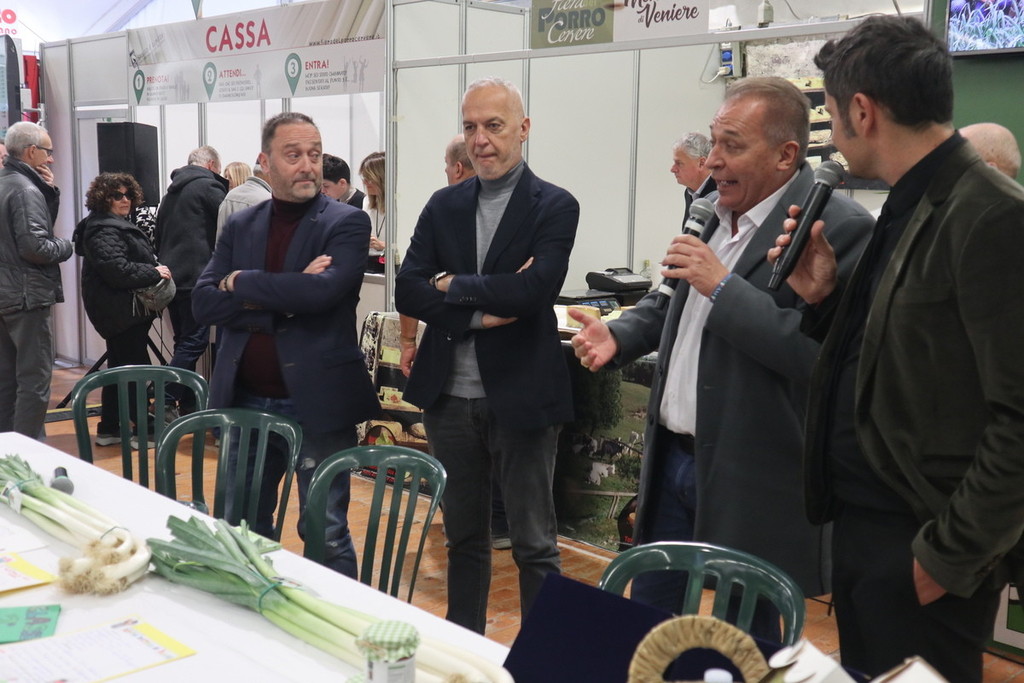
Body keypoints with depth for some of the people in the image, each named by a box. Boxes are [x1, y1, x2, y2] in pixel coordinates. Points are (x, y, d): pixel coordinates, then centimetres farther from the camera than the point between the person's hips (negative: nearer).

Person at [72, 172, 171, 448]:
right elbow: (118, 270, -28)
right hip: (122, 310, -11)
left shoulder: (118, 225, 18)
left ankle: (108, 429, 21)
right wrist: (154, 273, -18)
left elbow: (133, 261, 30)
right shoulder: (103, 231, -16)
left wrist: (154, 269, 12)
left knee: (119, 368, 15)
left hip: (122, 310, 11)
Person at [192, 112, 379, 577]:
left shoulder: (347, 223, -4)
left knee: (326, 535, 4)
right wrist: (283, 299, -16)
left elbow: (323, 289, -22)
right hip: (246, 401, 5)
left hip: (317, 404, -5)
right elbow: (204, 303, -3)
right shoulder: (240, 226, 9)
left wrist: (243, 283, -10)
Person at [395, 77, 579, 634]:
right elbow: (407, 292, -3)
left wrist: (453, 286, -10)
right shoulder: (443, 206, 7)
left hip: (521, 398, -4)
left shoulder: (554, 207, -5)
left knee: (534, 544, 6)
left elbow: (534, 289, -21)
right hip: (449, 396, 5)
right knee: (463, 538, 18)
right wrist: (480, 313, -15)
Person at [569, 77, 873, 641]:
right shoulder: (714, 212, 9)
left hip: (750, 479, -7)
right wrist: (618, 336, 6)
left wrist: (723, 286, -24)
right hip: (672, 457, 8)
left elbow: (820, 351, -28)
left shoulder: (838, 228, -16)